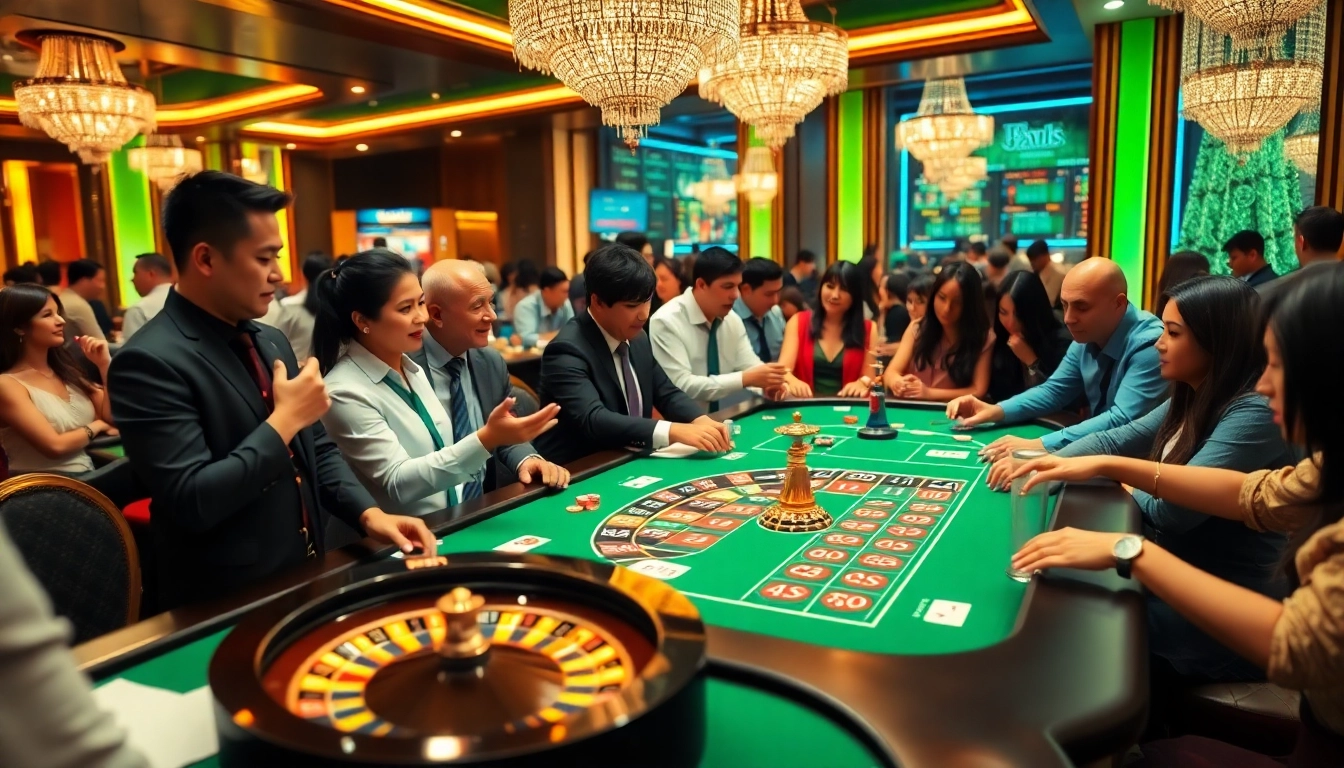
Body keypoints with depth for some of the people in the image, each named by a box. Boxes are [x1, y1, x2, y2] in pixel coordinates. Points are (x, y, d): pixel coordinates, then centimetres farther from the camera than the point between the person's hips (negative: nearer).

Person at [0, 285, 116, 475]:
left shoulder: (63, 370, 14)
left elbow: (112, 418, 8)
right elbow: (55, 446, -15)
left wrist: (104, 364, 0)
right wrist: (96, 426, 2)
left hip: (88, 476, 6)